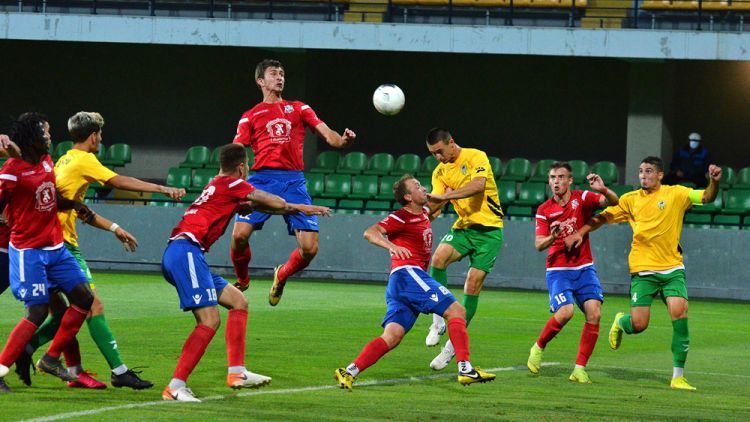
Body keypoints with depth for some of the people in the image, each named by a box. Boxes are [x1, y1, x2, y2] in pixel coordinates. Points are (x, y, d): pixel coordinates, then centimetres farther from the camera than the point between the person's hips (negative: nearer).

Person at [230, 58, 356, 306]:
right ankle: (242, 281, 11)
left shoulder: (299, 109, 18)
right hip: (263, 178, -1)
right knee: (240, 234, -20)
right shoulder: (251, 116, 14)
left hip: (294, 181, 1)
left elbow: (327, 134, 8)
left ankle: (281, 276, 24)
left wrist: (343, 140, -15)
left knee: (310, 248, -8)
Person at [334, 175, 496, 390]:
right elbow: (370, 233, -19)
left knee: (392, 337, -5)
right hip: (407, 273, -9)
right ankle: (465, 368, -23)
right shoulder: (401, 218, -4)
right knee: (457, 311, -13)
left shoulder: (424, 212, 23)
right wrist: (391, 245, -34)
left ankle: (350, 372, -15)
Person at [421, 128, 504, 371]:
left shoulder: (475, 157, -8)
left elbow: (478, 185, -26)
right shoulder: (440, 173, 9)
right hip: (463, 227, 4)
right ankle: (439, 321, -16)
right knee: (438, 257, -25)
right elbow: (434, 206, 5)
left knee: (474, 282, -9)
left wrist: (442, 196, -30)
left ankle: (454, 344, -1)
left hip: (488, 228, -4)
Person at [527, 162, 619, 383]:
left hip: (584, 268, 2)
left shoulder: (582, 198, 0)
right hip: (558, 270, -2)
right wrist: (552, 237, -27)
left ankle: (580, 369, -7)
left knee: (594, 313, -14)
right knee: (565, 312, -22)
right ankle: (539, 347, 5)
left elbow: (614, 202, -11)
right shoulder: (544, 210, 1)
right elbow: (538, 245, -5)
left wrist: (603, 190, -32)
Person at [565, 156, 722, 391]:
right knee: (638, 324, -7)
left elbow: (706, 198, -8)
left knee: (680, 312, -18)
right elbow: (603, 217, 16)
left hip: (672, 269, -1)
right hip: (642, 269, 1)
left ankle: (678, 376, -9)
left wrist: (714, 182, -28)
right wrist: (580, 233, 6)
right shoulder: (631, 200, 7)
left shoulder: (676, 194, 2)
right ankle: (620, 322, 33)